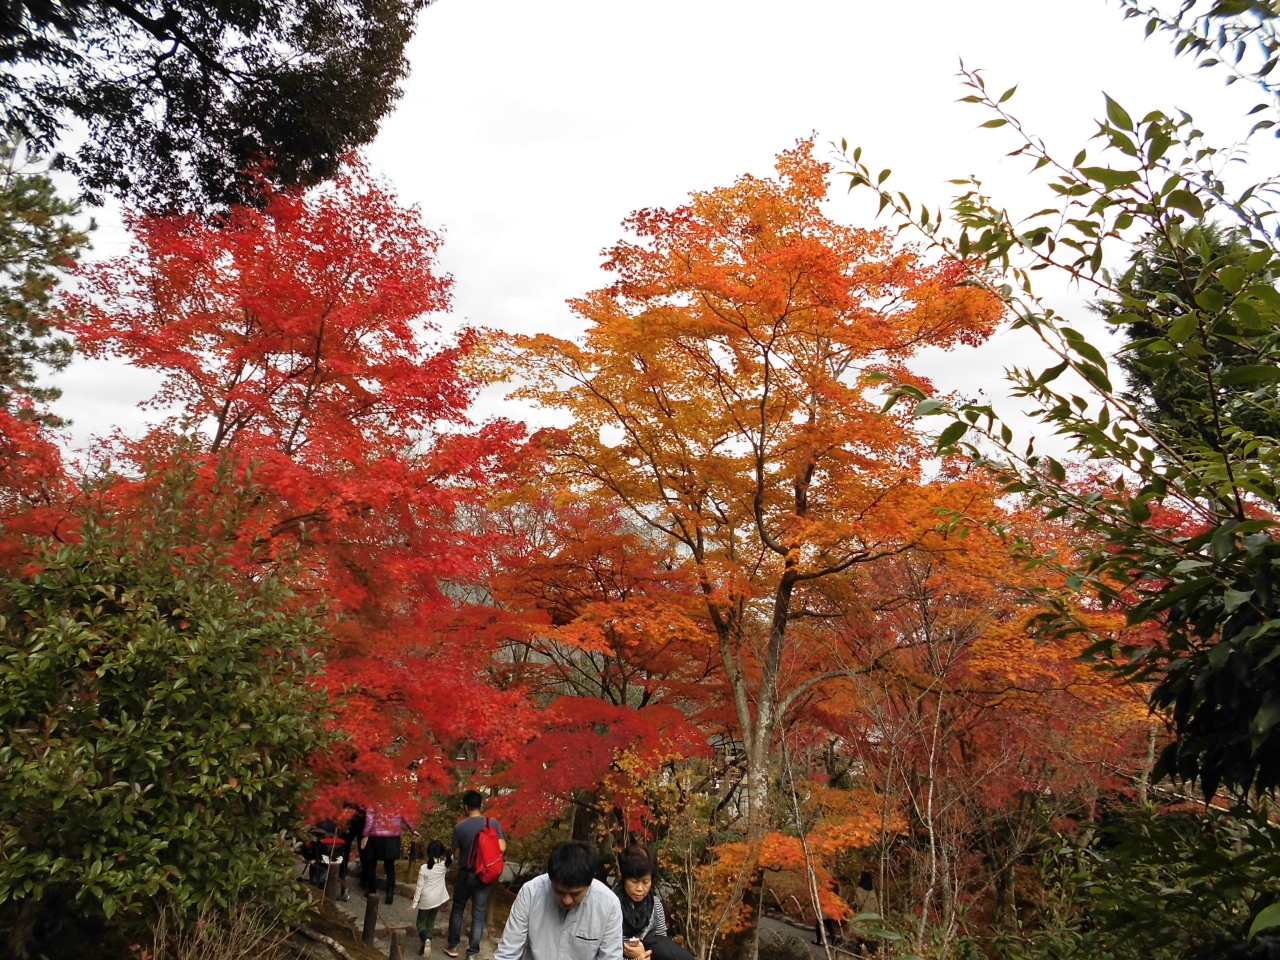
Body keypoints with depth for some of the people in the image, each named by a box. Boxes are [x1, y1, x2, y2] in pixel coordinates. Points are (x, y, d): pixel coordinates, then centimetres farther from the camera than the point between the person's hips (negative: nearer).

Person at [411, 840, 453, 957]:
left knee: (420, 922, 11)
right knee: (430, 923, 18)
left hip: (425, 900, -3)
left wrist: (414, 903, -4)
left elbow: (419, 887, -12)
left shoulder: (424, 868, -18)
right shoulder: (444, 865, -11)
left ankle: (426, 939, -16)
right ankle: (425, 947, 15)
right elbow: (452, 859, 13)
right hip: (438, 900, 3)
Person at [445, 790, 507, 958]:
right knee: (479, 914, 8)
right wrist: (503, 841, 12)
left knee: (457, 909, 19)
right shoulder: (493, 823, -8)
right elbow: (501, 848, -9)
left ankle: (453, 946, 26)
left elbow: (456, 855, -2)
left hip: (465, 874, -1)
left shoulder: (459, 827, -10)